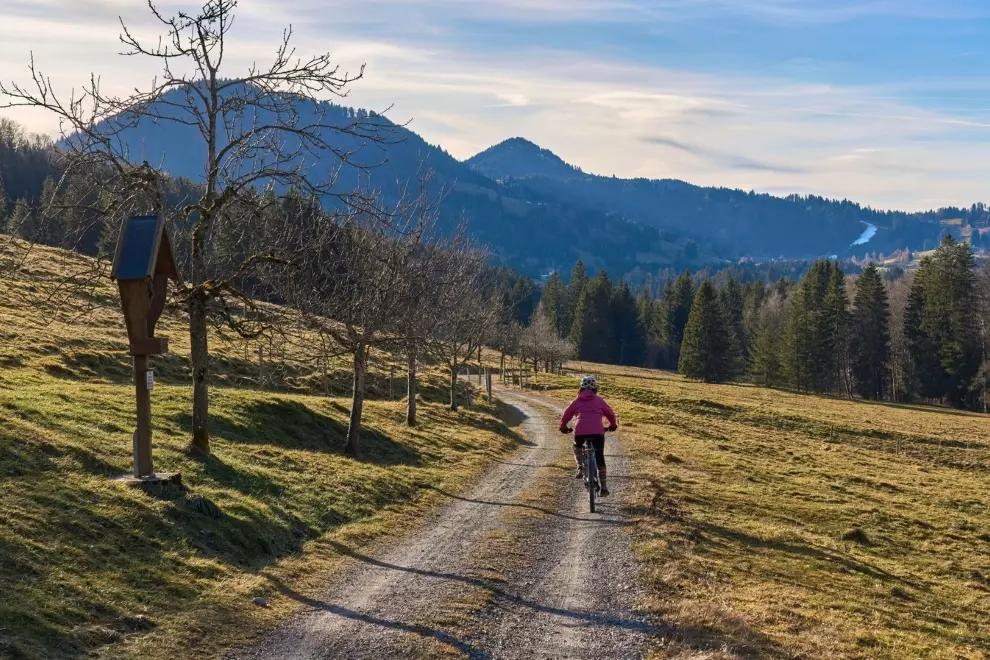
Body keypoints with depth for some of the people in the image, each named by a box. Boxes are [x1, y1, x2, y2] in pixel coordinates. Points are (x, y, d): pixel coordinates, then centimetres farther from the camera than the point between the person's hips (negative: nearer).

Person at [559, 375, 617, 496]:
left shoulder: (576, 401, 17)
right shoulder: (599, 400, 16)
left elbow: (566, 415, 22)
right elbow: (610, 414, 22)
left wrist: (563, 427, 40)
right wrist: (613, 425, 41)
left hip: (580, 431, 1)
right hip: (597, 431, -1)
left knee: (577, 447, 32)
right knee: (600, 458, 8)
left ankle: (580, 468, 9)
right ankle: (603, 487, 6)